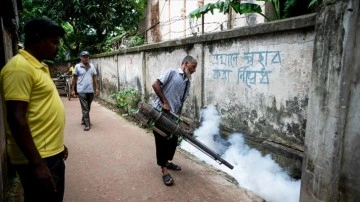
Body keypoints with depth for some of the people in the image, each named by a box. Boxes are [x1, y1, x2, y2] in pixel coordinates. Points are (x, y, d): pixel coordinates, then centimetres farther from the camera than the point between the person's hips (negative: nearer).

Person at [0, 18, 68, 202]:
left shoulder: (39, 67, 12)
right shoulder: (20, 67, -17)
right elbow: (16, 118, -22)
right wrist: (37, 164, -23)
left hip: (52, 154, 9)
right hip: (38, 159, -9)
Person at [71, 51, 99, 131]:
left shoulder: (92, 66, 6)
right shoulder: (77, 66, -2)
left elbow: (95, 78, 9)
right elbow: (74, 78, 2)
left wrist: (97, 88, 5)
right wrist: (73, 90, -1)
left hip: (90, 90, 4)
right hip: (81, 91, -3)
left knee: (88, 107, 16)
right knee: (85, 108, -3)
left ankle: (83, 120, 37)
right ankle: (87, 124, 2)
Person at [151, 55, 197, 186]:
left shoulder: (187, 82, 15)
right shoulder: (172, 72, -5)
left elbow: (181, 102, 16)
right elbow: (155, 84, -15)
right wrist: (165, 102, -18)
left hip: (172, 115, 8)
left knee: (173, 140, 15)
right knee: (162, 141, 0)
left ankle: (167, 162, 37)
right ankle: (164, 170, 10)